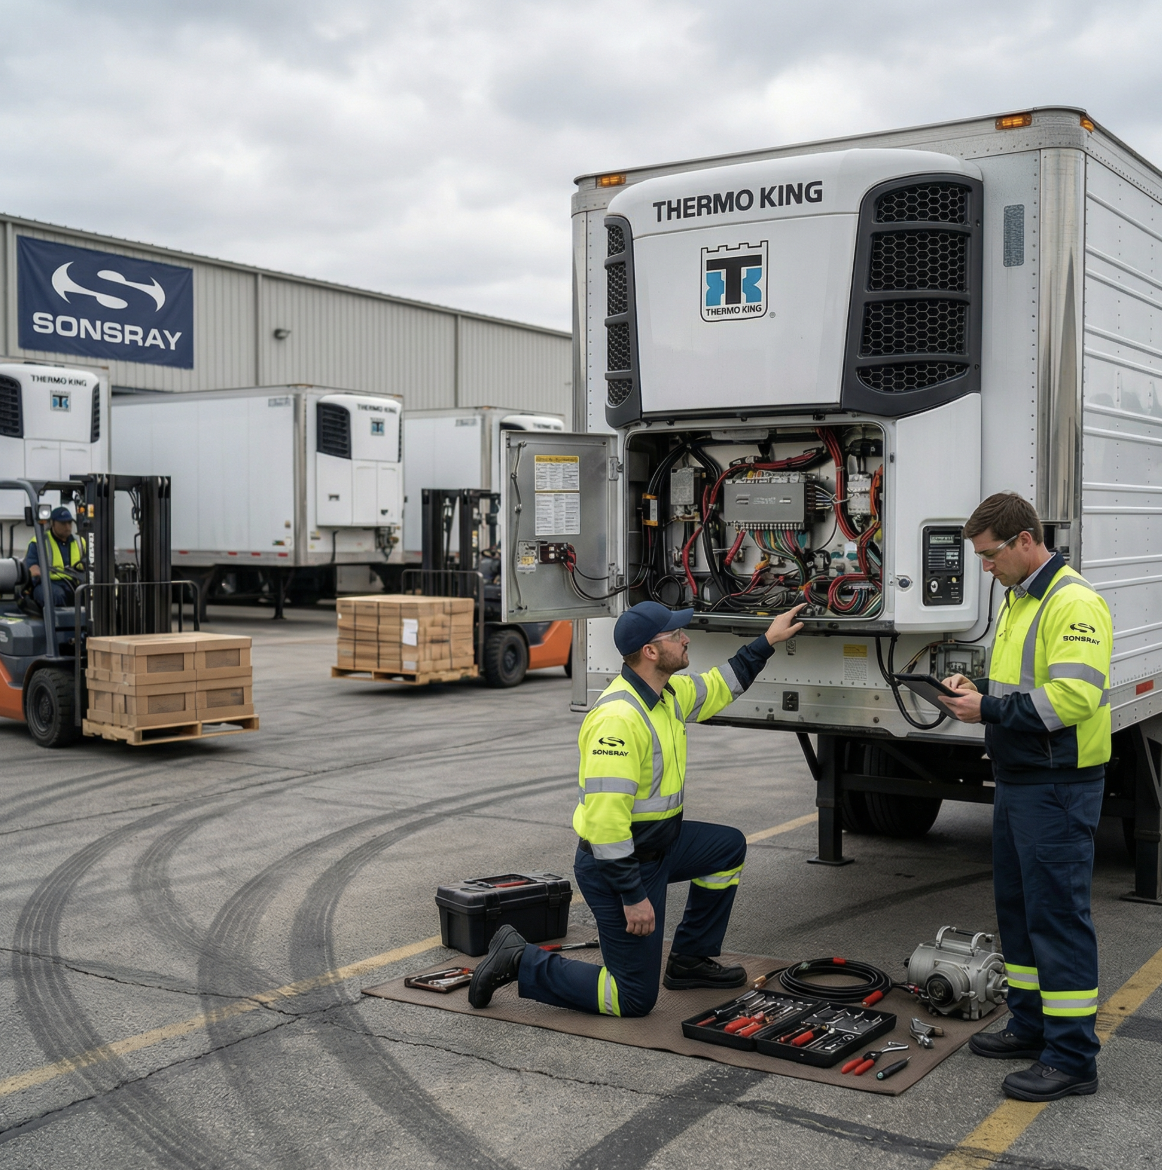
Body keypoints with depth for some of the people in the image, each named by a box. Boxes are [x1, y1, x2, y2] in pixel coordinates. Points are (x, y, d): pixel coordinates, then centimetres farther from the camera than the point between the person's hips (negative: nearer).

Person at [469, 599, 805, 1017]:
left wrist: (767, 642, 22)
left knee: (730, 848, 22)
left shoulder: (668, 692, 2)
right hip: (615, 862, -9)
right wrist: (633, 896, -27)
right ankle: (521, 962, 6)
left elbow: (717, 688, 25)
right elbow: (605, 815, -30)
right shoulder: (619, 717, -29)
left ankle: (689, 960, 29)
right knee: (634, 999, -2)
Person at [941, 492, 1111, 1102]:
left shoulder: (1074, 604, -17)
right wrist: (979, 689, 6)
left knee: (1057, 912, -6)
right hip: (1018, 779, 10)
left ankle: (1073, 1056, 2)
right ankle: (1032, 1026, 29)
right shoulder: (1017, 601, 15)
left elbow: (1074, 697, -26)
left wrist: (989, 709, -21)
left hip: (1058, 786, -10)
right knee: (1017, 903, 16)